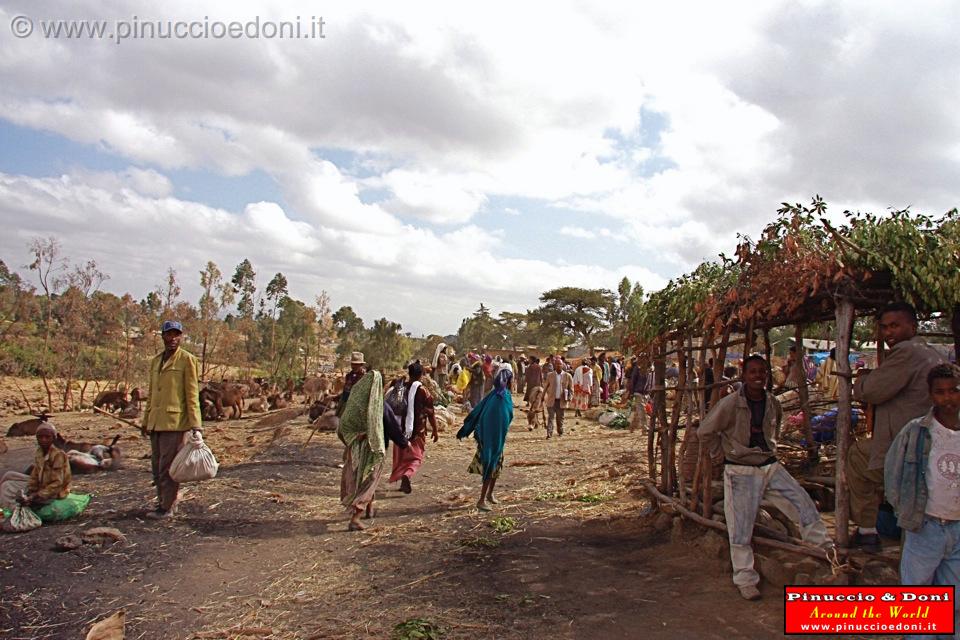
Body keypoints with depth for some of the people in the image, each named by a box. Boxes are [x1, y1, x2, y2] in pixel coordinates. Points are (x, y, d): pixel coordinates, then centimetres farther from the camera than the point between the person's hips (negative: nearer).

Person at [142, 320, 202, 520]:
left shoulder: (187, 360, -3)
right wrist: (146, 420, 20)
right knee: (157, 466, 12)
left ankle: (168, 508, 3)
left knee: (168, 466, -4)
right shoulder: (155, 361, 17)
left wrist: (195, 424, -12)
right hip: (156, 422, 7)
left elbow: (192, 394, -7)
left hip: (175, 421, -7)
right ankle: (163, 502, 23)